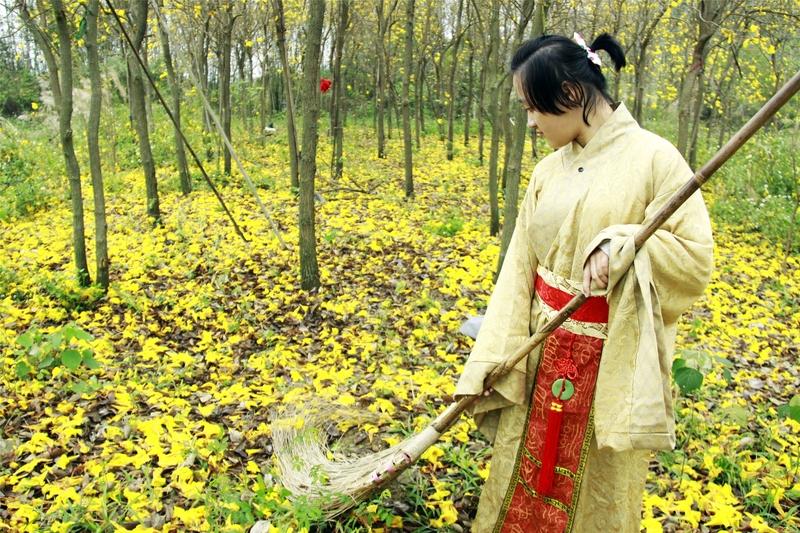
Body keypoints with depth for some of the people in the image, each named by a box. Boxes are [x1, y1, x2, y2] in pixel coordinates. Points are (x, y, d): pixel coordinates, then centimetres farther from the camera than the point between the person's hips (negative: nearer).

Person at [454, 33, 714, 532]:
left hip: (612, 360, -5)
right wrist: (491, 357, -2)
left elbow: (697, 256, -10)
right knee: (519, 480, 15)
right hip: (541, 353, 5)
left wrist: (621, 245, -25)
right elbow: (520, 267, 3)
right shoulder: (549, 170, 5)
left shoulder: (653, 158, -10)